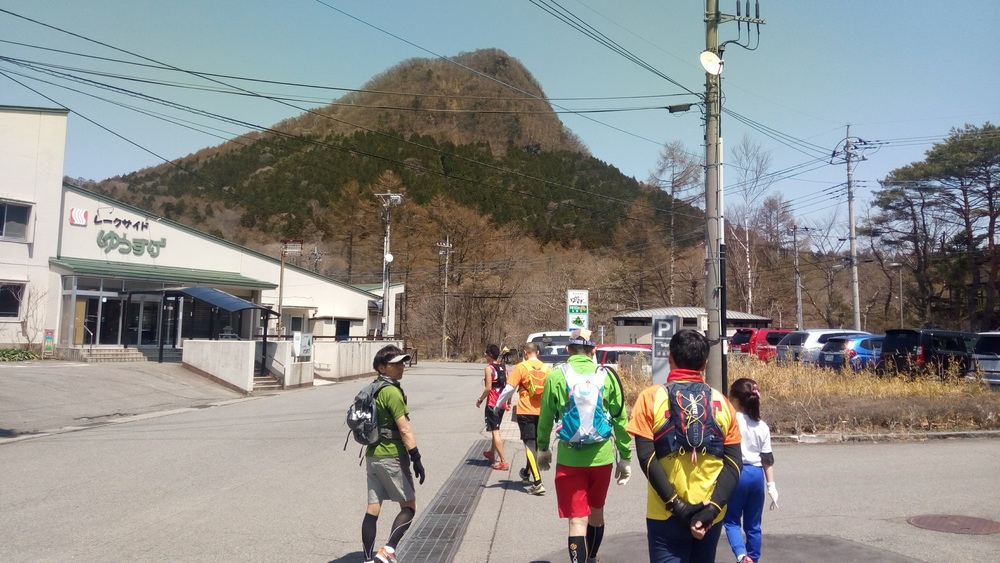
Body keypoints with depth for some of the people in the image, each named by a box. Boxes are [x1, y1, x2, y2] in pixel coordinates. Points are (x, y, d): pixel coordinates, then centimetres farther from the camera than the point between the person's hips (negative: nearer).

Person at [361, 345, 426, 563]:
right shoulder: (392, 392, -16)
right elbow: (405, 430, -19)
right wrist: (416, 458, -17)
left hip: (372, 456, 8)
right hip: (392, 457, -8)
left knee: (373, 508, 9)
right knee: (409, 506, 5)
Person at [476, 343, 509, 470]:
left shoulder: (489, 368, -13)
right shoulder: (504, 367, 7)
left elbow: (488, 388, -19)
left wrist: (480, 400, -6)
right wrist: (508, 402, 19)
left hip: (492, 404, -8)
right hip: (502, 403, 8)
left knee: (495, 431, -6)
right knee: (496, 429, 24)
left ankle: (503, 461, -10)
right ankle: (492, 453, 42)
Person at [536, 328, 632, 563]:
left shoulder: (556, 375, -5)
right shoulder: (607, 376, -2)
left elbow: (545, 418, 2)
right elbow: (620, 419, 0)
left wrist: (542, 449, 18)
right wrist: (625, 457, 10)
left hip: (570, 458, -3)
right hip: (602, 457, 3)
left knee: (577, 520, 1)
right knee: (596, 511, 23)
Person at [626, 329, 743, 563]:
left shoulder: (651, 397, -4)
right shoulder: (721, 402, 4)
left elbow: (646, 457, -13)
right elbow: (734, 462, -4)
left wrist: (675, 505, -13)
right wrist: (713, 507, -10)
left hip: (666, 515, -3)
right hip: (709, 515, 3)